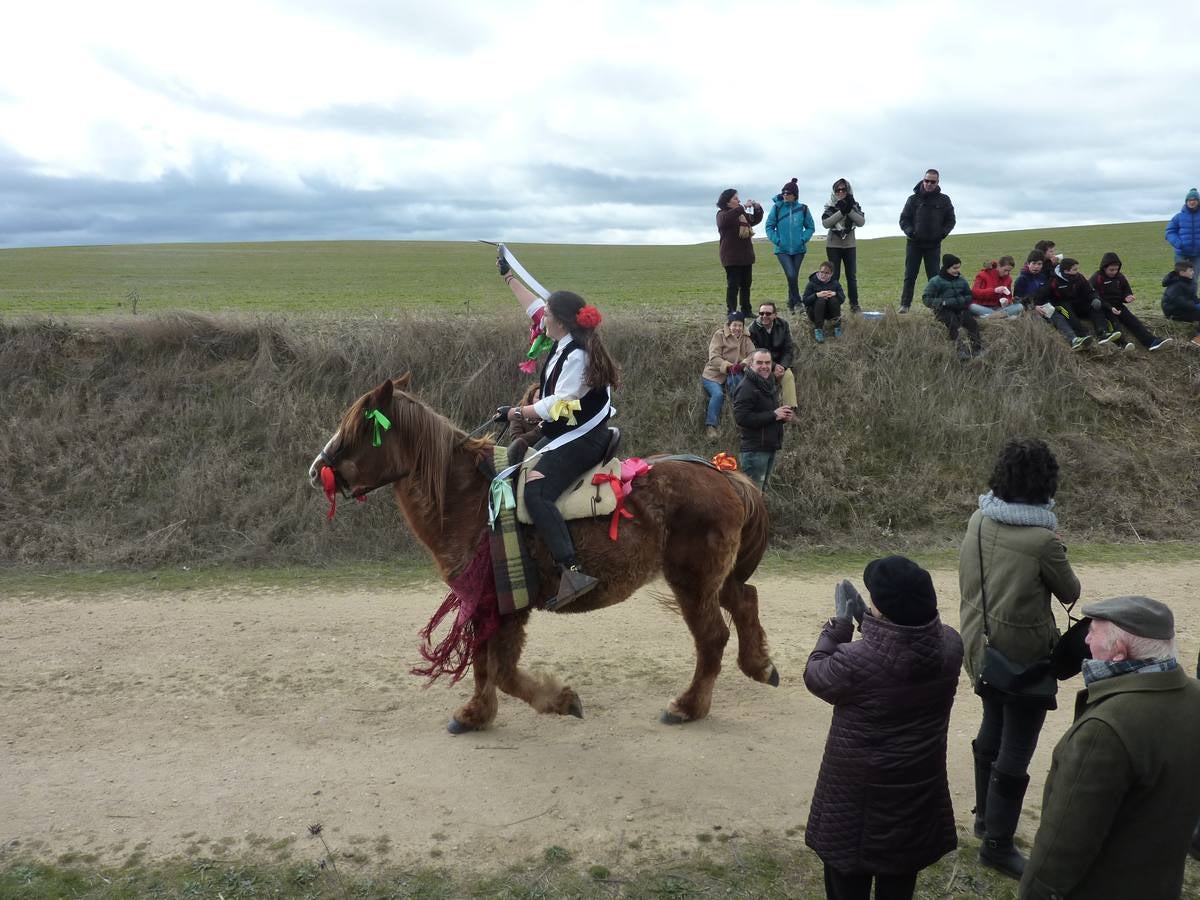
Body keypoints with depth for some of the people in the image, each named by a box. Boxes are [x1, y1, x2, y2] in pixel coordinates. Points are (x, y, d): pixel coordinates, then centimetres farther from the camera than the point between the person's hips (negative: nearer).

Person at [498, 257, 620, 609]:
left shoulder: (576, 355, -19)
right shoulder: (566, 341, 8)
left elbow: (559, 406, -22)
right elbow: (534, 307, 24)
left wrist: (518, 413, -11)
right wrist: (508, 276, 33)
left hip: (580, 440, -11)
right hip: (563, 435, 11)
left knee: (535, 492, -28)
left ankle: (572, 571, -37)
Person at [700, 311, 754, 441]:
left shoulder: (745, 338, 12)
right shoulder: (719, 335, -2)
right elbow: (714, 357, -14)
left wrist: (744, 363, -28)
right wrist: (728, 366, -32)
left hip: (732, 374, 3)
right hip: (713, 375, -3)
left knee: (736, 379, -34)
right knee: (718, 394, -32)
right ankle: (710, 426, -26)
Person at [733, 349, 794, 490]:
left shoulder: (768, 384, 16)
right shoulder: (746, 387, -14)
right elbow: (741, 417, -25)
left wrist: (784, 417, 4)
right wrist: (773, 415, -22)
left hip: (770, 447, 10)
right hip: (754, 450, -10)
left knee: (761, 489, 18)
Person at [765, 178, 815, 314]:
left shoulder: (803, 209, 0)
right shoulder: (777, 207, -2)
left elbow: (810, 227, 9)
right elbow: (769, 227, 2)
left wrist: (803, 239, -6)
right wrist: (776, 240, -9)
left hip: (799, 249, 2)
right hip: (782, 250, -2)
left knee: (794, 277, 7)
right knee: (791, 275, -17)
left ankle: (791, 304, 20)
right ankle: (797, 302, -6)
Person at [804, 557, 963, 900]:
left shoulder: (856, 660, -31)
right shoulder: (951, 645, -15)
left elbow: (815, 675, -10)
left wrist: (840, 622, -3)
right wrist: (864, 616, 6)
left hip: (858, 789, -5)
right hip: (918, 785, 5)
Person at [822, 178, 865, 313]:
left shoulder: (854, 205, 4)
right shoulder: (830, 206, -1)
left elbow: (861, 222, -8)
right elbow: (825, 223, -16)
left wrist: (849, 211, -19)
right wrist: (841, 212, -21)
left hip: (850, 244, 2)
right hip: (833, 245, -2)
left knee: (852, 275, 4)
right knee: (834, 275, -2)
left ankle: (854, 304, 9)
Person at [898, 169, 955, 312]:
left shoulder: (944, 200, 5)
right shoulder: (913, 199, 2)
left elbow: (950, 221, 10)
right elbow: (903, 219, 4)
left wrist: (943, 233, -8)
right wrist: (909, 231, -14)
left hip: (934, 244, 0)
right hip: (914, 243, 0)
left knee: (934, 276, 1)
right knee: (910, 275, 1)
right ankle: (905, 304, 4)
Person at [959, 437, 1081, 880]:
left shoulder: (979, 520, -7)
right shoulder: (1042, 539, -25)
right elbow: (1070, 593, -9)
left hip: (981, 649, 7)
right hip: (1024, 659, -7)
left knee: (992, 731, 25)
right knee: (1015, 752, 7)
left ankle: (985, 815, 41)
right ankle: (997, 844, 18)